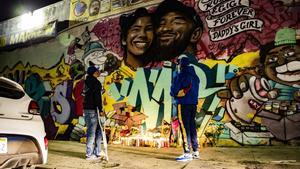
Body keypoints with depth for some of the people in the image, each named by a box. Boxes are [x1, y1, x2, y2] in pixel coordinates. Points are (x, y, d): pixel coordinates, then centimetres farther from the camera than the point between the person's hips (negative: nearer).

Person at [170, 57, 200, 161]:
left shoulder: (180, 76, -10)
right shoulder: (195, 76, 12)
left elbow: (173, 91, -8)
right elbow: (195, 90, 15)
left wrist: (175, 94, 12)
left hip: (183, 104, -7)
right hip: (193, 104, 7)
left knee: (184, 128, -4)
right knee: (192, 127, 13)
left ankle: (187, 153, -4)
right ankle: (195, 151, 19)